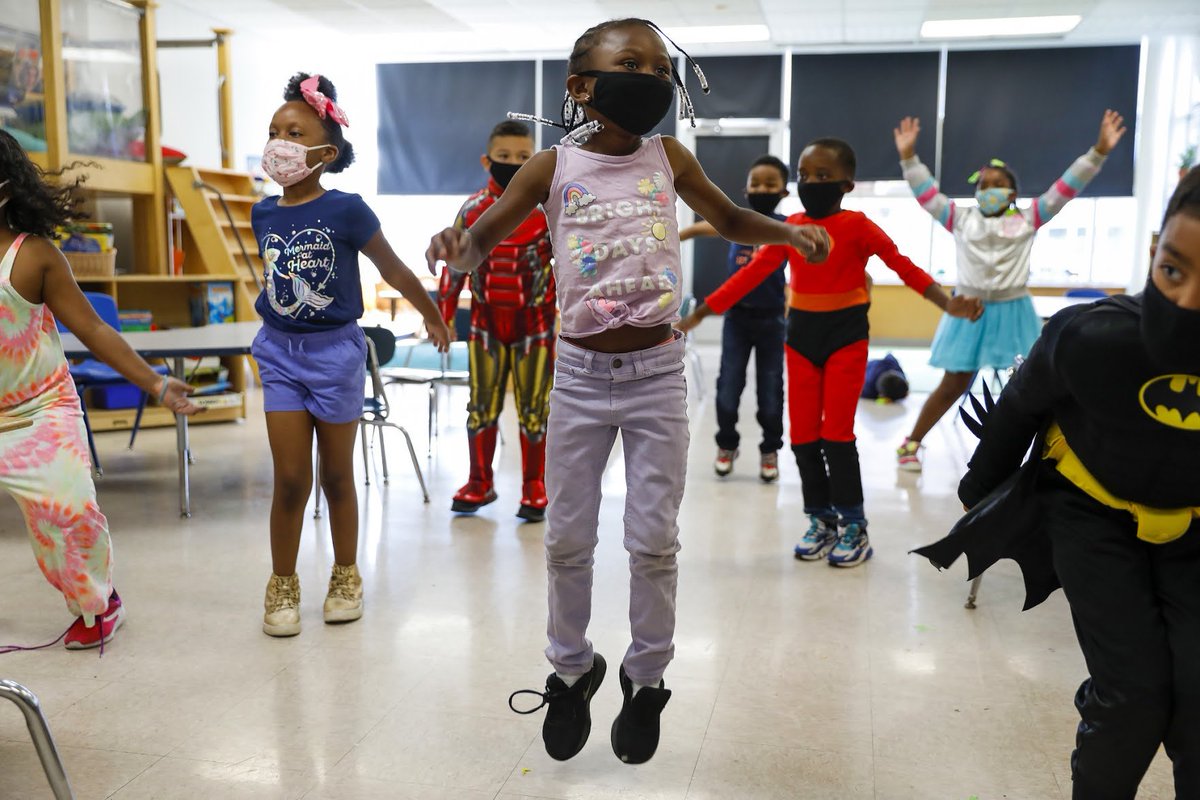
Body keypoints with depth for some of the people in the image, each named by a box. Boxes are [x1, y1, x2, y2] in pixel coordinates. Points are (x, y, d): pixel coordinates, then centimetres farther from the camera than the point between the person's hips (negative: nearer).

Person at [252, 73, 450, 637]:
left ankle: (346, 577, 29)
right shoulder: (264, 214, 1)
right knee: (290, 479, 4)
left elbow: (394, 271, -1)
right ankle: (282, 587, 21)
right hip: (280, 352, 3)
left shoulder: (345, 211, -12)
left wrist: (432, 316, 10)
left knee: (337, 476, 10)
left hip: (335, 351, -3)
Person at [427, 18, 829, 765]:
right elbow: (484, 239, -1)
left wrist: (790, 232, -4)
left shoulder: (669, 157, 3)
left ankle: (647, 680, 27)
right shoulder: (553, 166, -3)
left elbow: (730, 218, 16)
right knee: (568, 539, 10)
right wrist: (456, 245, -25)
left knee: (654, 542, 6)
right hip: (581, 375, 0)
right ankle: (572, 669, 33)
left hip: (657, 374, 1)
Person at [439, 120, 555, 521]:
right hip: (486, 322, 2)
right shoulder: (472, 209, 2)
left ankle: (534, 489, 18)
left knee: (534, 408, 5)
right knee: (481, 405, 9)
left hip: (535, 323, -2)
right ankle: (480, 484, 24)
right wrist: (443, 315, 8)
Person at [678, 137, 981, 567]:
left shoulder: (857, 226, -9)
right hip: (800, 336, 4)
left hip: (846, 335, -4)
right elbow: (751, 274, 0)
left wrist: (947, 303, -27)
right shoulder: (789, 227, 2)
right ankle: (821, 520, 22)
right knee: (803, 436, 5)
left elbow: (905, 267, -12)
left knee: (836, 434, -5)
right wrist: (700, 312, -4)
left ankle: (853, 526, 12)